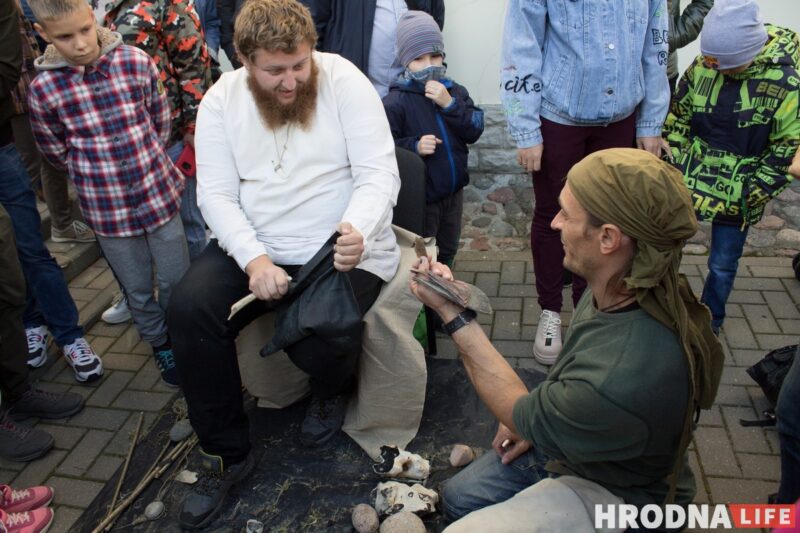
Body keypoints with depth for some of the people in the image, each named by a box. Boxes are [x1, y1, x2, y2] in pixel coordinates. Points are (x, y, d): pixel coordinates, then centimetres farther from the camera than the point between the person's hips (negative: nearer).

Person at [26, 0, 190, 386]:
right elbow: (56, 152, 5)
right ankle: (161, 346, 39)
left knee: (178, 282, 11)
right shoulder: (44, 89, -10)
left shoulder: (137, 62, -8)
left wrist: (144, 163, 6)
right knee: (138, 291, 15)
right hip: (107, 209, 0)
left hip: (160, 194, 1)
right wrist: (97, 174, 7)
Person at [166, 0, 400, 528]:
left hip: (340, 248, -3)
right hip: (254, 245, 4)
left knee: (316, 342, -27)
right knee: (190, 309, -19)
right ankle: (226, 455, 1)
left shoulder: (344, 80, -8)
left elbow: (379, 174, -12)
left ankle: (333, 390, 17)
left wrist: (357, 231, -34)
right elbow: (216, 192, -4)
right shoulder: (221, 100, 1)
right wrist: (254, 258, -21)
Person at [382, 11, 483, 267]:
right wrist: (414, 146, -30)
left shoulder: (455, 91, 1)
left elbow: (474, 132, -6)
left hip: (454, 191, 6)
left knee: (448, 251, 24)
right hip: (419, 197, -6)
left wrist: (450, 104, -18)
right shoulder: (395, 102, -15)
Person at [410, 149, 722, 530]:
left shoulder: (626, 377, -43)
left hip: (609, 494, -7)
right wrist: (537, 417, -1)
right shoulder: (628, 289, -17)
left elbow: (522, 416, -23)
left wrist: (454, 315, -22)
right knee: (458, 497, 14)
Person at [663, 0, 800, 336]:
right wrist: (672, 166, 2)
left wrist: (751, 195, -11)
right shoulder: (702, 66, -7)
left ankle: (710, 320, 34)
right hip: (688, 181, 3)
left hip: (737, 195, -2)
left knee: (722, 264, 9)